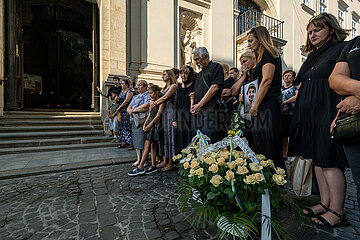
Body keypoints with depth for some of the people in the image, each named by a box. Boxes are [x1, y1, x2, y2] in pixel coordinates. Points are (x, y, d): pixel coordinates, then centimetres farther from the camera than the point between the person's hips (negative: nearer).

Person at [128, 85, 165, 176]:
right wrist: (144, 124, 6)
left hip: (156, 124, -8)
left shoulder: (161, 102, -7)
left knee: (147, 144, -9)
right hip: (150, 123, 8)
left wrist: (149, 125, -16)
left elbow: (158, 115, -13)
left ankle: (140, 168, -4)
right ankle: (153, 166, 14)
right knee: (153, 145, 8)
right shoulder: (151, 101, 17)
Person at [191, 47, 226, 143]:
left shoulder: (216, 67, 3)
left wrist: (199, 105, -10)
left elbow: (215, 88, -10)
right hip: (199, 113, 8)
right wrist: (194, 107, 5)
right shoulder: (200, 74, 27)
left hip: (212, 111, -7)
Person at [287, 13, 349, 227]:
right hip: (309, 116, 8)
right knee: (318, 160, 9)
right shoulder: (313, 56, 22)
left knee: (329, 162, -5)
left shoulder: (342, 48, 0)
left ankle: (337, 212, 8)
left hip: (327, 115, -8)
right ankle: (325, 203, 20)